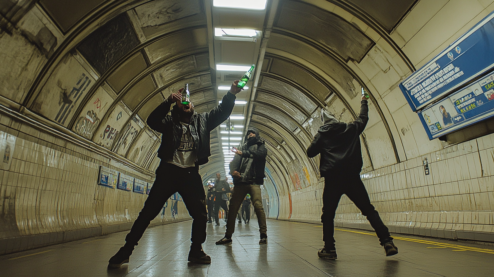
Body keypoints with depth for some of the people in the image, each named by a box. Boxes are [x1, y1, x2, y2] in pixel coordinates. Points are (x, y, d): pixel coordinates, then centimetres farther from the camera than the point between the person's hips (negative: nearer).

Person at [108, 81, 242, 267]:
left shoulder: (202, 120, 13)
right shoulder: (170, 121, 8)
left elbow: (222, 112, 4)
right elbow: (152, 121, -10)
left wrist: (231, 94, -13)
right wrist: (169, 101, -19)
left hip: (191, 174, 2)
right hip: (168, 172, -2)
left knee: (200, 214, 2)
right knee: (148, 212, -1)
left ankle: (196, 251, 19)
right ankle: (125, 250, 9)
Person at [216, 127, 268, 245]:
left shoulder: (260, 146, 14)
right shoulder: (243, 148, 23)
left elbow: (261, 154, -10)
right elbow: (234, 162, 10)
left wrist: (244, 153, -14)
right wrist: (233, 170, -11)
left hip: (254, 182, -3)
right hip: (240, 182, 4)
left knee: (258, 206, -16)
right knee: (232, 207, -1)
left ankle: (263, 235, -6)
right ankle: (228, 235, 7)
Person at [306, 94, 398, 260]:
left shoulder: (322, 133, 9)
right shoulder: (351, 128, 15)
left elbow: (310, 153, 7)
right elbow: (363, 118, 33)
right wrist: (364, 103, 49)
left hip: (332, 178, -2)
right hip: (352, 176, 2)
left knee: (328, 215, 8)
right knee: (369, 210, 8)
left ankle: (329, 249, 4)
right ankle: (387, 242, -1)